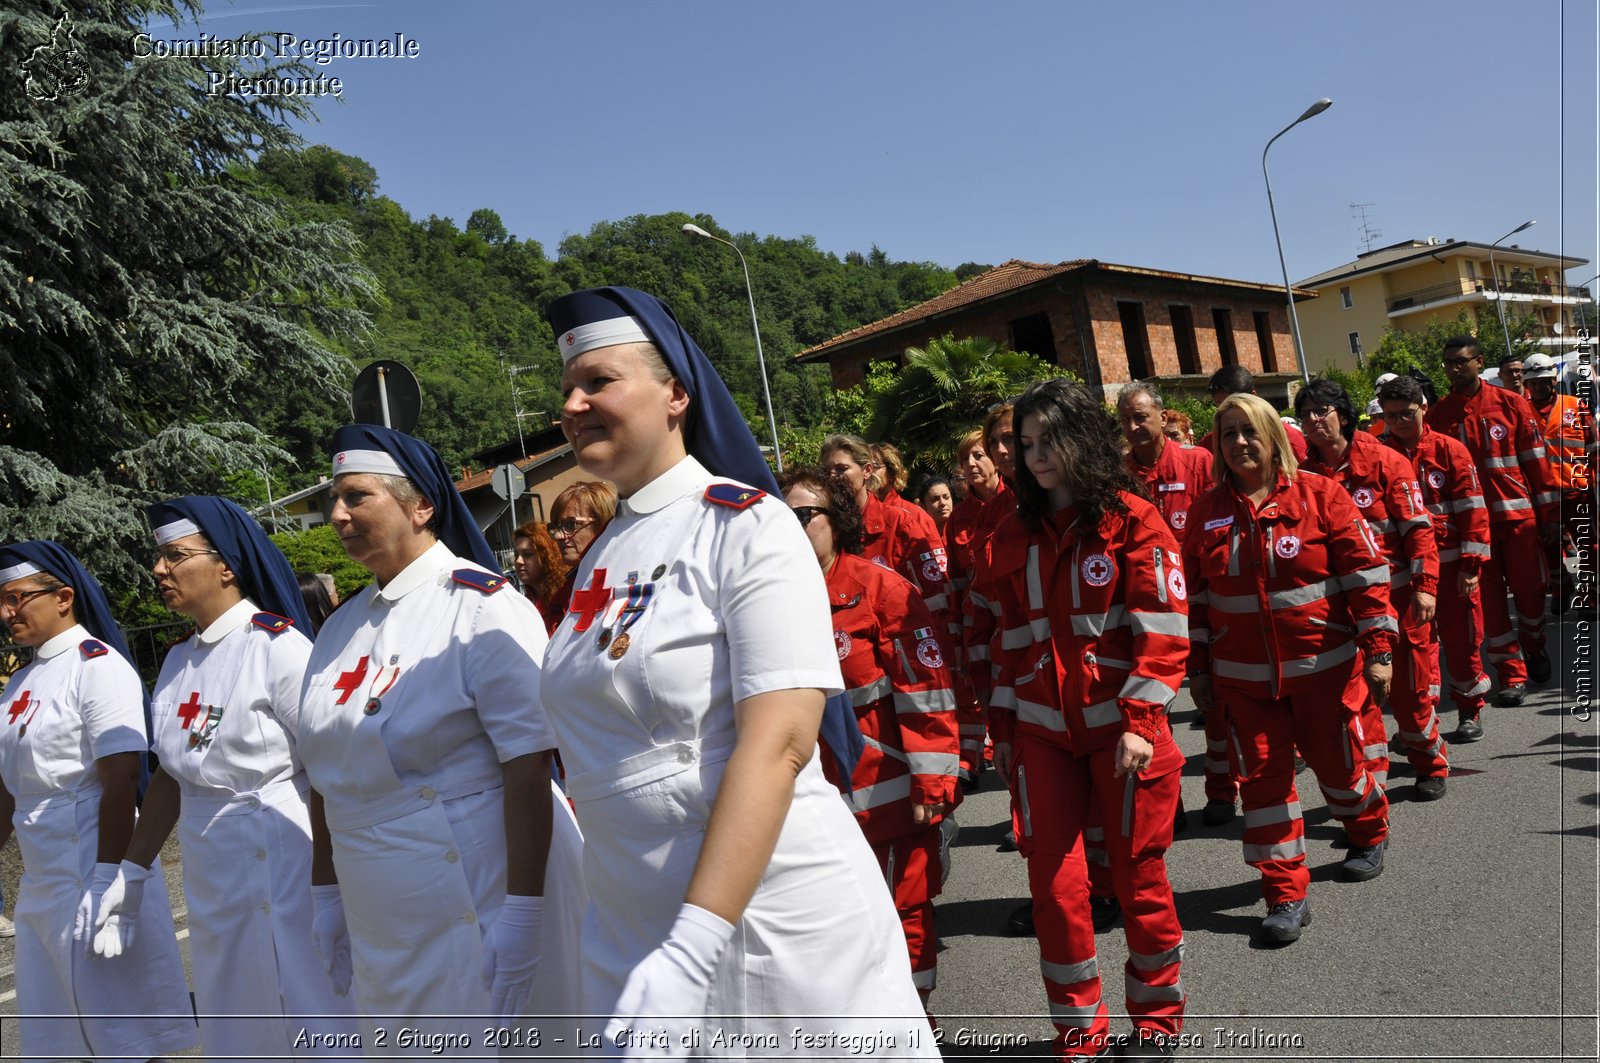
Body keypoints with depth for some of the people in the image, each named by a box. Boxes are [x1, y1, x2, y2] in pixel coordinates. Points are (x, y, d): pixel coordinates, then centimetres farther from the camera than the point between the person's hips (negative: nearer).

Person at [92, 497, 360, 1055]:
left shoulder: (278, 646, -14)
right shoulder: (179, 660, 9)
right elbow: (170, 775, 16)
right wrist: (130, 873, 15)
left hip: (283, 864, -8)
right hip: (212, 881, 8)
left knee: (317, 1030, 1)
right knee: (237, 1036, 17)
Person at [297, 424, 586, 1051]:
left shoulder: (483, 607, -13)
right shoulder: (342, 628, 9)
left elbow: (528, 770, -19)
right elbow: (329, 778, 15)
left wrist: (521, 915, -21)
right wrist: (327, 896, 14)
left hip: (482, 899, -7)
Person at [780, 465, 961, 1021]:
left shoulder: (881, 588, -11)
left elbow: (926, 688, -12)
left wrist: (932, 782, -15)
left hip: (891, 794, -4)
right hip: (820, 801, 5)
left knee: (904, 912, 10)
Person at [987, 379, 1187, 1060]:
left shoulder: (1132, 518, -4)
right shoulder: (1014, 537, 10)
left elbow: (1163, 628, -9)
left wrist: (1140, 721, -17)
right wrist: (1003, 726, 14)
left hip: (1122, 725, -4)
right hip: (1043, 731, 4)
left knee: (1137, 875, 8)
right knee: (1053, 882, 3)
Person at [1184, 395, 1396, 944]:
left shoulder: (1319, 494, -7)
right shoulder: (1206, 511, 2)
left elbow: (1365, 573, -7)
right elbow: (1195, 595, 8)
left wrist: (1379, 650, -10)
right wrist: (1198, 666, 8)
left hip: (1324, 665, -2)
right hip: (1244, 676, 2)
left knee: (1337, 763, 13)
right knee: (1262, 775, 1)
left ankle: (1370, 834, 46)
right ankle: (1286, 893, 13)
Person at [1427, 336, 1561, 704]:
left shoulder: (1510, 403, 0)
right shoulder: (1437, 415, 2)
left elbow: (1536, 461, 2)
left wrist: (1549, 514, 1)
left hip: (1518, 515, 0)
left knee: (1530, 591, 10)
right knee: (1489, 599, 1)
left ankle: (1534, 648, 38)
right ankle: (1512, 674, 11)